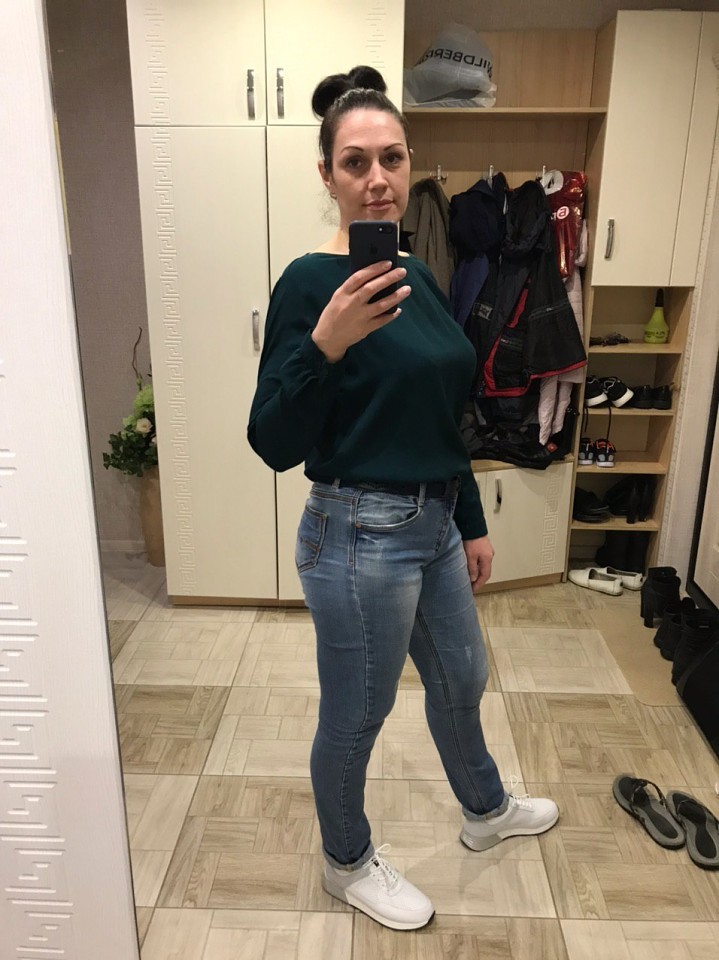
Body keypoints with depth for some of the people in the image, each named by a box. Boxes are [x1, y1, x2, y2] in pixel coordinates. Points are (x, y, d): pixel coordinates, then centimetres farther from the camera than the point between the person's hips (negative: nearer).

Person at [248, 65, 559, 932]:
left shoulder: (418, 276, 7)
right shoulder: (310, 282, -16)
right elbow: (275, 446, -18)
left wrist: (472, 525, 16)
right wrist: (325, 343, -33)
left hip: (434, 525, 8)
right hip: (359, 536, -8)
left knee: (461, 678, 26)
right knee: (355, 718, 13)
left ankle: (486, 812, 55)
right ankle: (347, 866, 43)